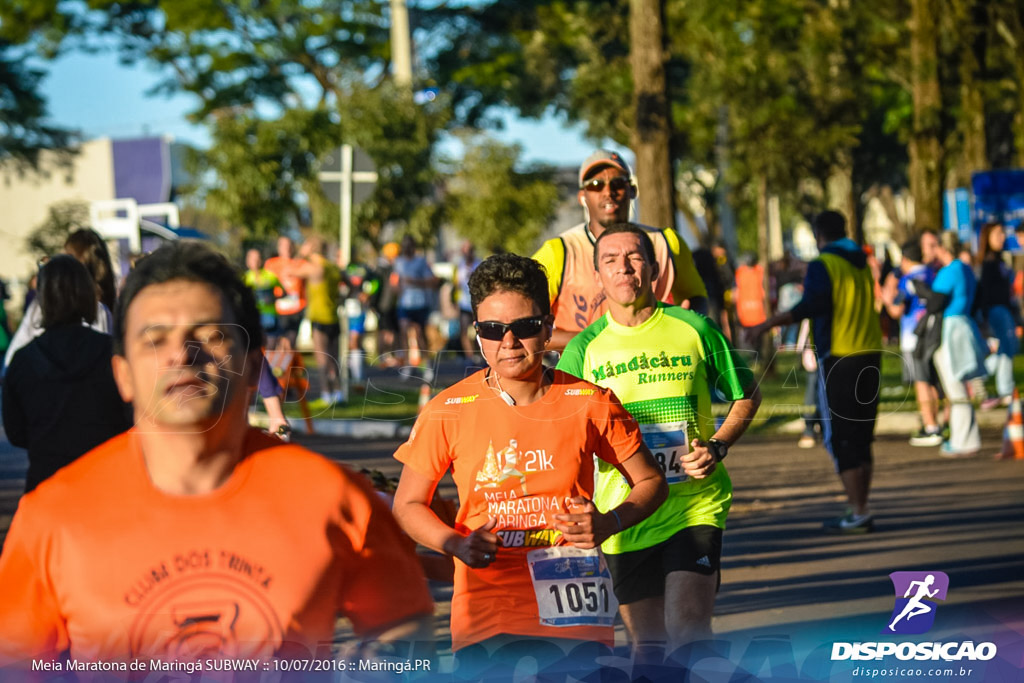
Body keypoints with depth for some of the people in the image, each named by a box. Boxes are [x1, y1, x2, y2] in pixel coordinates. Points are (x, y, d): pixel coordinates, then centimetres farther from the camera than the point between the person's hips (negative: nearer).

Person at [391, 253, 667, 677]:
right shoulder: (447, 413, -1)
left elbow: (651, 482, 12)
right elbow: (408, 505, 9)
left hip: (573, 610, 1)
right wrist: (457, 544, -9)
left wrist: (607, 524, -8)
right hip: (485, 617, -1)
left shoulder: (590, 404, 1)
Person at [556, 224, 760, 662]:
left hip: (694, 505, -2)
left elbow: (748, 396, 13)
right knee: (648, 644, 9)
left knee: (687, 627, -19)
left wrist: (717, 446, -4)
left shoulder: (693, 330, 0)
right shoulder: (584, 350, 2)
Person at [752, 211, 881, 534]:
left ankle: (857, 513, -6)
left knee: (840, 438, -3)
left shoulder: (822, 265, -8)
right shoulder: (862, 264, 14)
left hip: (838, 359, -7)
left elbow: (815, 304, -21)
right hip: (870, 356, 7)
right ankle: (862, 510, 12)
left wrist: (773, 322, -20)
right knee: (862, 437, 12)